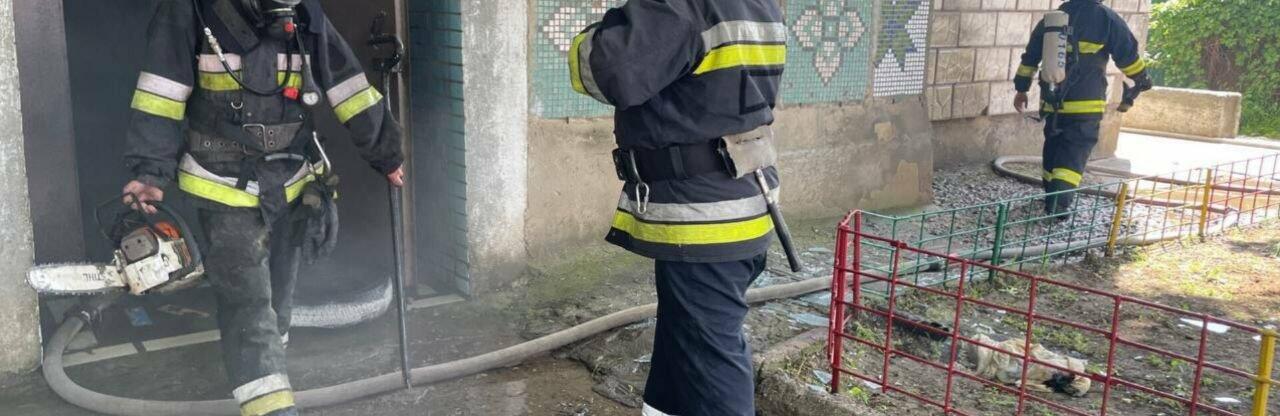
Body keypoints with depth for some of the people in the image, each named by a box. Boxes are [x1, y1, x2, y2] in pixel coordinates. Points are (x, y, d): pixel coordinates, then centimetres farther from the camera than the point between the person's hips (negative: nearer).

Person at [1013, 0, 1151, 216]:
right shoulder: (1107, 18, -3)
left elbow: (1030, 56, 14)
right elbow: (1128, 55, 0)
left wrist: (1022, 89, 21)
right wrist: (1142, 81, 16)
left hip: (1053, 102, 5)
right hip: (1085, 104, -5)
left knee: (1054, 149, 17)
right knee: (1074, 154, -3)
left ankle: (1051, 197, 26)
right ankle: (1059, 204, -14)